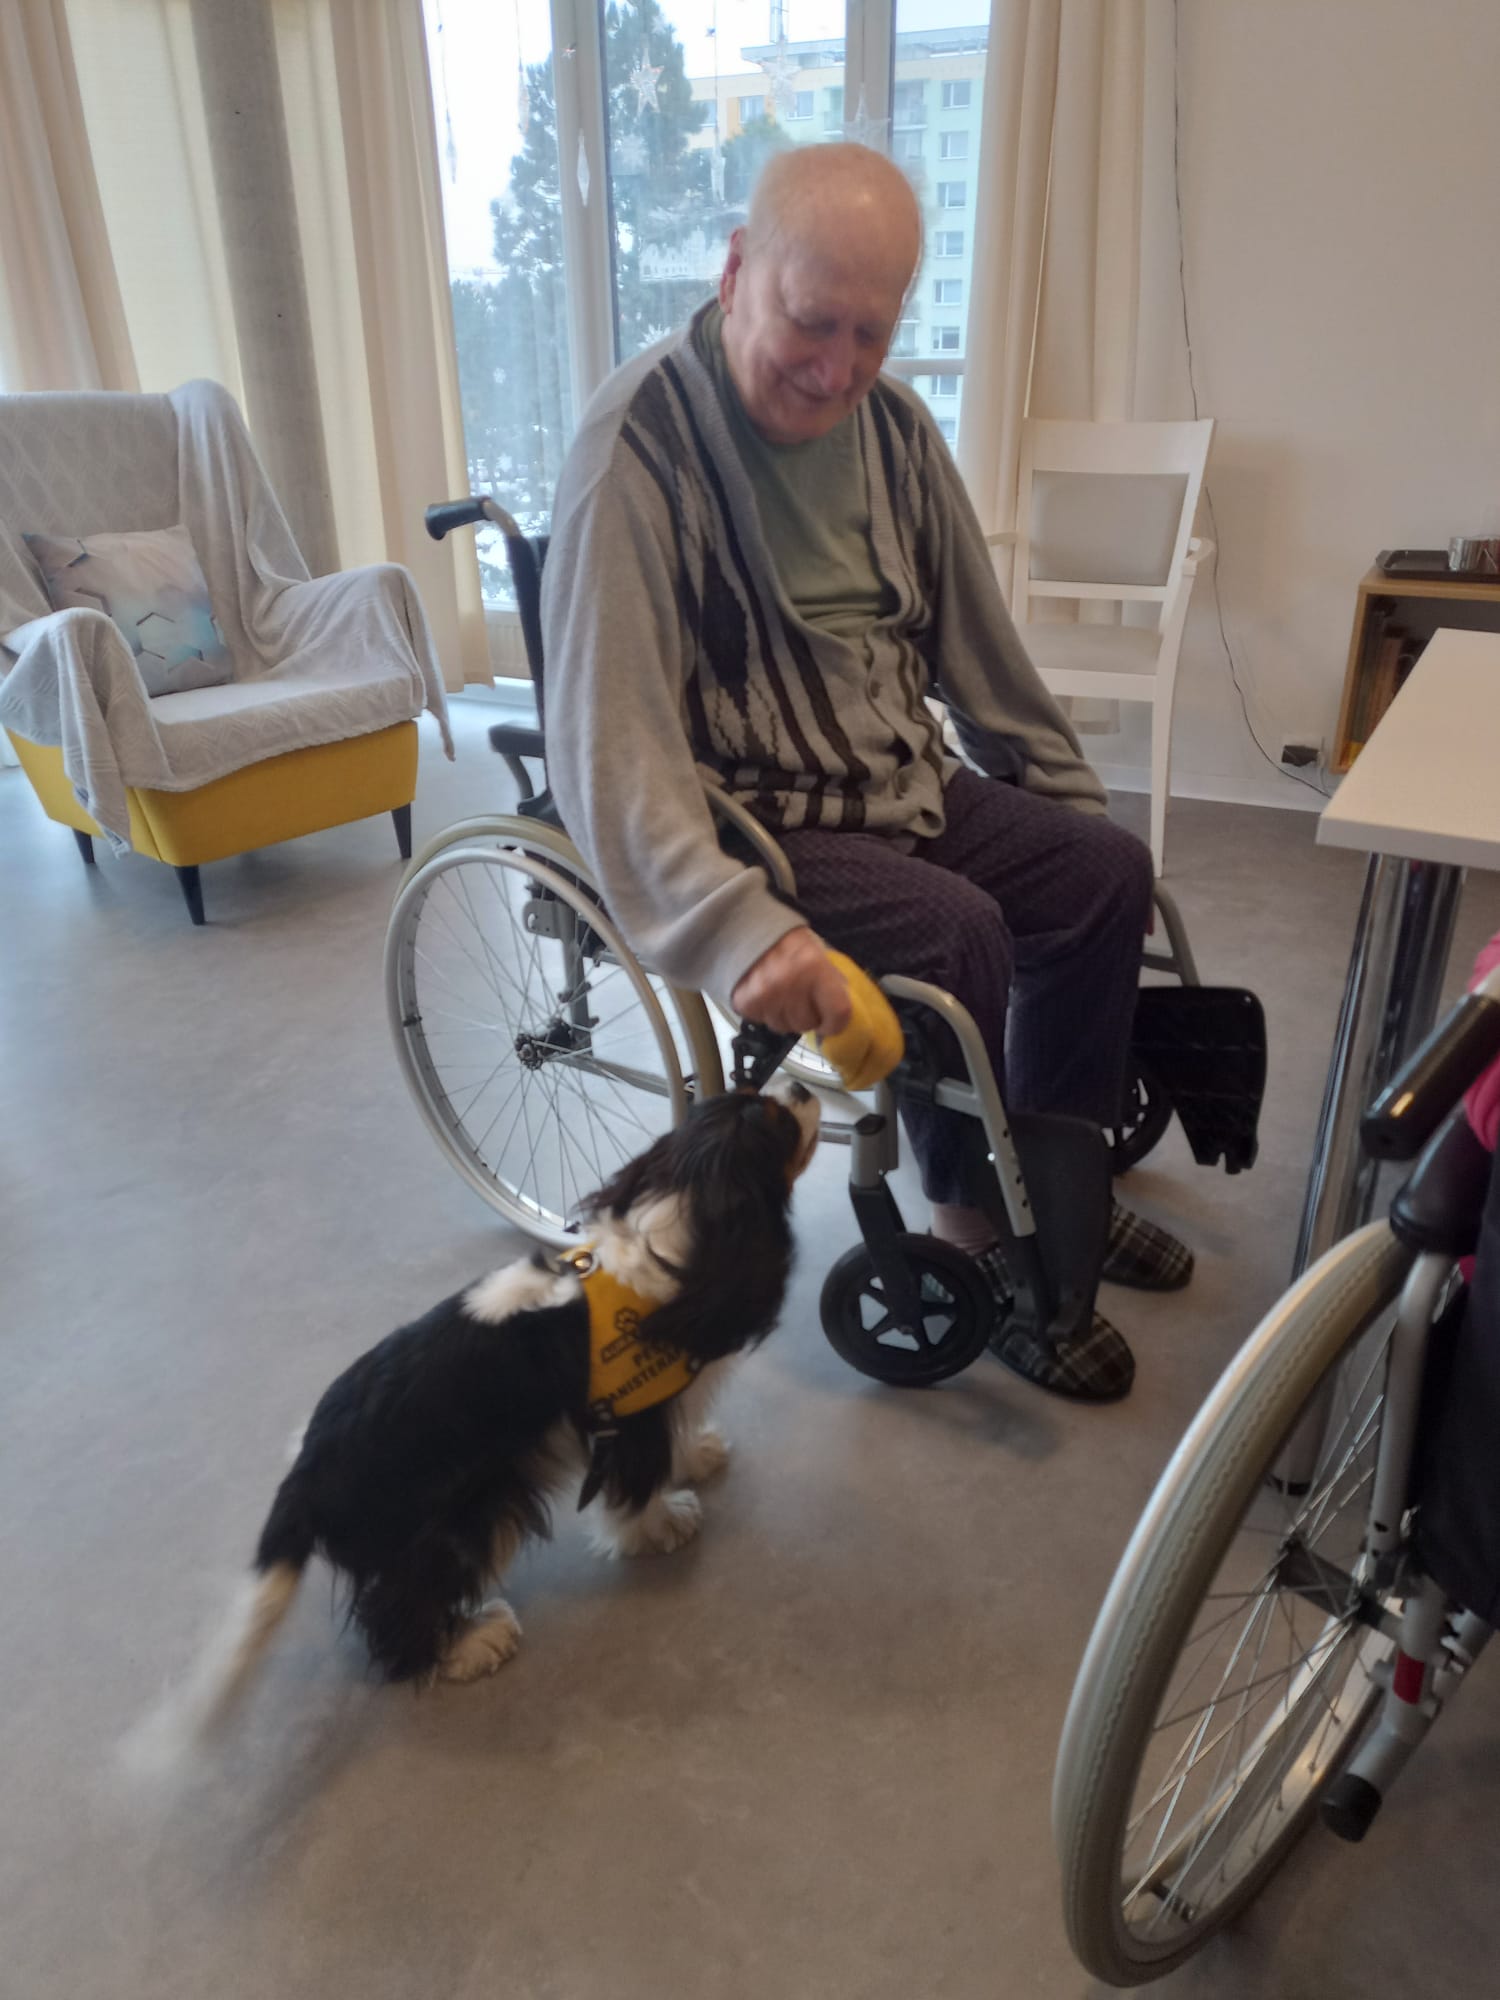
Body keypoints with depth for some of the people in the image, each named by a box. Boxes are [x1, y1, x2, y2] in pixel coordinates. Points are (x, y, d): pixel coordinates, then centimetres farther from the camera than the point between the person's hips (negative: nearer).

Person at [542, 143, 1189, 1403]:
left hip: (898, 781, 7)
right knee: (955, 931, -27)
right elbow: (607, 740, -30)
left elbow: (977, 640, 11)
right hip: (746, 818, -7)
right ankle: (973, 1234, -2)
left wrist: (1074, 807, 15)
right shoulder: (640, 446, -20)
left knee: (1108, 873, -1)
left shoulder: (887, 422, 2)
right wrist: (737, 930, -43)